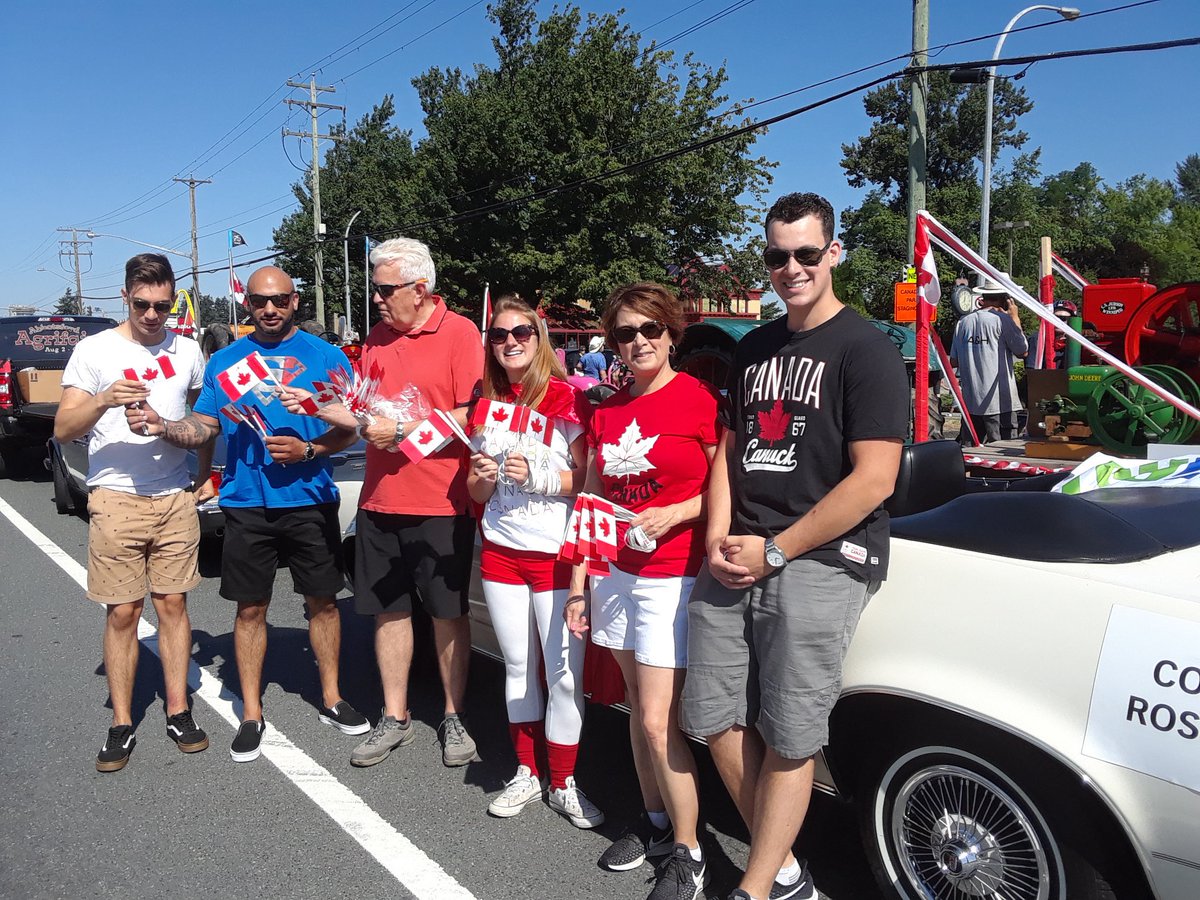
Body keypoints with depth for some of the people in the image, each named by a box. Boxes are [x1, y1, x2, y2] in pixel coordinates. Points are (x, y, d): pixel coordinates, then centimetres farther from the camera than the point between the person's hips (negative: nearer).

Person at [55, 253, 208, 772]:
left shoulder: (187, 351, 8)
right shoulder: (95, 350, -2)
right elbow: (64, 429, -7)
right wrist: (103, 402, -25)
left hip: (175, 498, 3)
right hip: (116, 500, -2)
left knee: (172, 604, 6)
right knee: (122, 612, 0)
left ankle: (177, 712, 15)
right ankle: (122, 726, 10)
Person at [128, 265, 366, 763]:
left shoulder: (326, 357, 1)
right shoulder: (225, 361, 8)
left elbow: (347, 428, -1)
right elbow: (204, 427, 7)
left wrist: (308, 450, -18)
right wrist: (161, 426, -12)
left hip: (310, 500, -1)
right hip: (246, 503, 1)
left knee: (322, 600, 9)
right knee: (250, 608, 7)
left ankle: (331, 699, 25)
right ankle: (251, 715, 19)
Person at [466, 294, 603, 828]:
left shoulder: (569, 401, -6)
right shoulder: (487, 407, 10)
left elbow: (588, 480, -7)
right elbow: (477, 493, 15)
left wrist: (536, 475, -20)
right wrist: (483, 476, -7)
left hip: (556, 554, -4)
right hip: (501, 553, 5)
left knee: (565, 673, -1)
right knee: (518, 667, 13)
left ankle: (563, 785, 14)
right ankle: (527, 773, 27)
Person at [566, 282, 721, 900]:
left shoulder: (700, 399, -8)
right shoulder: (606, 413, 9)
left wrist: (674, 513, -18)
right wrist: (578, 586, 11)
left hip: (673, 579, -6)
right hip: (617, 576, 6)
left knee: (658, 721, -6)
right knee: (638, 710, 14)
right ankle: (655, 821, 32)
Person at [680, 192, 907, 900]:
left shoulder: (866, 350, -5)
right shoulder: (755, 349, 17)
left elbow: (873, 479, -12)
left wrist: (774, 551, -13)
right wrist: (719, 539, 4)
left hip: (822, 562, -7)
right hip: (735, 563, 7)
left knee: (788, 737, -2)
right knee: (714, 716, 7)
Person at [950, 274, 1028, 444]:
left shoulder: (963, 321, 7)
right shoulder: (1002, 319, -8)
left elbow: (954, 362, 9)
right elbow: (1022, 351, 0)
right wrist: (1015, 317, 6)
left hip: (970, 400, 5)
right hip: (999, 402, -5)